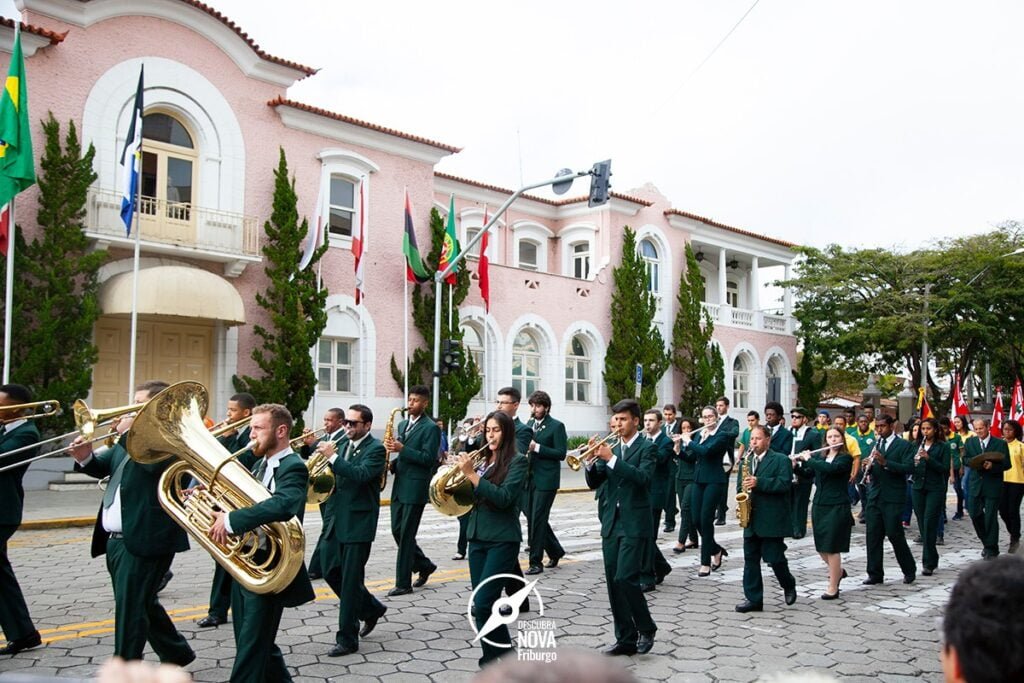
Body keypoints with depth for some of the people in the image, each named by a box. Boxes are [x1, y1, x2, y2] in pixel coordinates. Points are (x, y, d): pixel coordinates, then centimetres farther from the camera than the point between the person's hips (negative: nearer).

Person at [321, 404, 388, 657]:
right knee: (331, 572, 13)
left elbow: (361, 474, -28)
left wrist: (332, 457, -29)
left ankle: (347, 639, 9)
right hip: (337, 520, 8)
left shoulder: (375, 449, -12)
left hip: (358, 523, -8)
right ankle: (371, 608, 32)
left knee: (350, 580, -2)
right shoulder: (344, 446, 11)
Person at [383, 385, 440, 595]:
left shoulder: (431, 428, -8)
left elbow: (428, 459, -16)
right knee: (397, 531, 10)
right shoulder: (402, 425, 16)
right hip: (399, 485, 8)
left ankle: (403, 583, 4)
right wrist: (392, 463, 3)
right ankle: (424, 565, 28)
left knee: (406, 535, -4)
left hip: (415, 488, -8)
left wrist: (401, 449, -21)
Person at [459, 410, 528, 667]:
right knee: (480, 605, 7)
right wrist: (463, 474, -6)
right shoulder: (481, 460, 12)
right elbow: (468, 495, 12)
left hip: (503, 539, -6)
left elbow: (504, 497, -19)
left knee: (484, 603, -13)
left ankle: (506, 656, 4)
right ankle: (491, 660, 17)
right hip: (477, 536, 7)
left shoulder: (517, 461, -6)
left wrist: (472, 474, -21)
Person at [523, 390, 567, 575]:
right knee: (532, 518, 12)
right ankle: (555, 550, 30)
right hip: (530, 478, 7)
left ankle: (536, 562, 3)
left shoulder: (556, 426, -7)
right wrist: (525, 449, -3)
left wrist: (537, 447, -20)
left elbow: (561, 453, -13)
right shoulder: (529, 424, 13)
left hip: (546, 480, -7)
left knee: (537, 519, -6)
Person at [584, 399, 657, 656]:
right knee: (613, 582, 6)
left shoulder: (646, 447, -3)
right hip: (611, 523, 6)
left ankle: (646, 628, 8)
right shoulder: (611, 448, 13)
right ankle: (626, 639, 15)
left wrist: (611, 458, -24)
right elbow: (594, 483, 9)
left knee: (625, 579, -13)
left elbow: (642, 477, -21)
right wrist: (592, 460, -9)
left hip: (634, 524, -6)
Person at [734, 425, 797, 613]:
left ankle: (789, 585, 27)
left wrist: (759, 483, -24)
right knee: (750, 559, 5)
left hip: (772, 520, -6)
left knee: (774, 558, -2)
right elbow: (740, 484, 20)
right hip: (751, 519, 6)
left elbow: (785, 483, -17)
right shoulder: (747, 461, 15)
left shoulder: (781, 460, -4)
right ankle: (753, 599, 11)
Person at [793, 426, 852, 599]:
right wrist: (799, 462, -9)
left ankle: (833, 588, 6)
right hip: (819, 505, 6)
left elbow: (830, 469, -26)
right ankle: (838, 570, 38)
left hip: (837, 507, -6)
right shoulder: (820, 456, 9)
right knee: (821, 547, 12)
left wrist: (808, 459, -16)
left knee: (831, 548, -4)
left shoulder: (846, 458, -8)